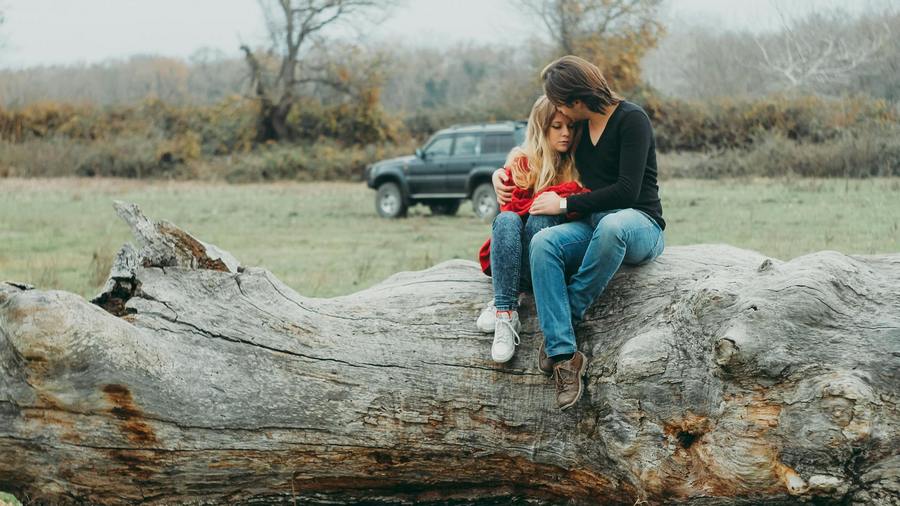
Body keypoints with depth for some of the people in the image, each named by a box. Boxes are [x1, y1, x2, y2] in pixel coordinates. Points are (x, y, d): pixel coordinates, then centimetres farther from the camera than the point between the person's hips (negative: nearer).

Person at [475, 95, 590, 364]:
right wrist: (567, 192, -15)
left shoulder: (579, 166, 11)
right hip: (509, 259, 0)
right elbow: (512, 207, -9)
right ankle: (505, 312, -43)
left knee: (542, 218, -30)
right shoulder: (521, 163, 6)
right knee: (506, 220, -31)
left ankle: (501, 306, -35)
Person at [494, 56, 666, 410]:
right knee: (543, 242, -27)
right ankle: (564, 355, -37)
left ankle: (569, 314, -25)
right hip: (593, 225, 6)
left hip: (640, 224, -6)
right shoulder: (580, 127, 14)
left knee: (610, 225, -43)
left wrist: (565, 204, -12)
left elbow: (627, 190, -17)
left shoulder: (631, 120, -8)